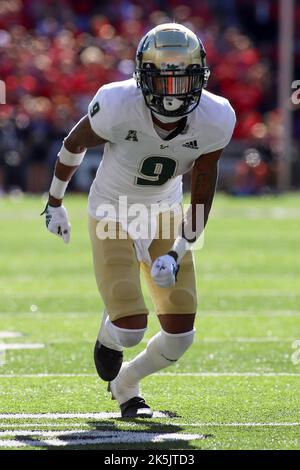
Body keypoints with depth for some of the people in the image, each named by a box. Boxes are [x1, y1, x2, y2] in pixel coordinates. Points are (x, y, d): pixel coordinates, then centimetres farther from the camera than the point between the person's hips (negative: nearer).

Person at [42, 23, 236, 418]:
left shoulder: (214, 121, -22)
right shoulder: (119, 107, -30)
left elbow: (202, 191, -7)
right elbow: (75, 143, -8)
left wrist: (179, 252, -13)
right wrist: (55, 201, 6)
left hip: (164, 214, 3)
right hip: (112, 214, -3)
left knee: (180, 336, 0)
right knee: (131, 328, -16)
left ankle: (125, 381, 32)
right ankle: (109, 337, 23)